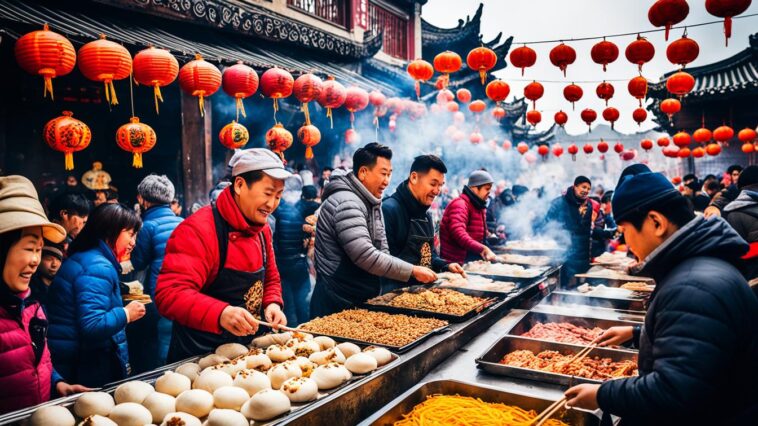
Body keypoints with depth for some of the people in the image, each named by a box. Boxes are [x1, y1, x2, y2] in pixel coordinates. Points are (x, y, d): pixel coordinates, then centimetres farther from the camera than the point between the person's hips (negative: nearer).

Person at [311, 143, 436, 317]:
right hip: (338, 304, -9)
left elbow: (382, 252, 13)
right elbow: (366, 257, -27)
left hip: (364, 300, 9)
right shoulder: (347, 203, -20)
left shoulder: (373, 204, 11)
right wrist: (413, 271, -22)